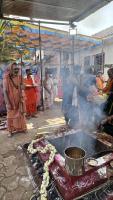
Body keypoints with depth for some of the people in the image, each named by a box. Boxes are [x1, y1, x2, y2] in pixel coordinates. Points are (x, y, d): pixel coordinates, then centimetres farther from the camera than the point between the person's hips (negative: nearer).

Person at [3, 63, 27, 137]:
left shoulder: (19, 77, -1)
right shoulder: (6, 78, -15)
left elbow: (21, 89, 4)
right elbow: (5, 91, -15)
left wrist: (22, 99, -2)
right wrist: (8, 103, -18)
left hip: (19, 99, 4)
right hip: (11, 100, -4)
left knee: (20, 114, 14)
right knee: (11, 115, 10)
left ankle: (21, 128, 33)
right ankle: (11, 130, 26)